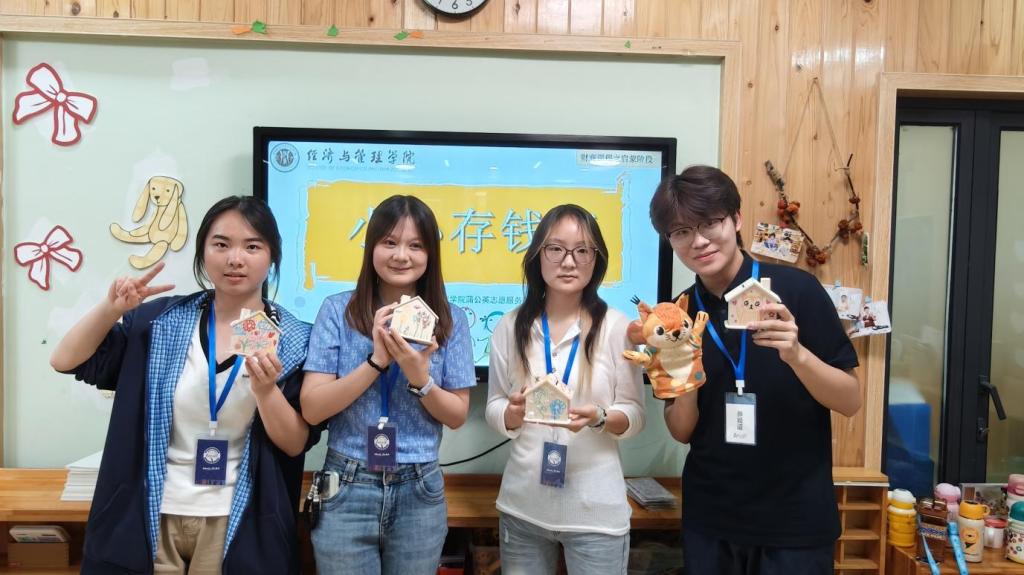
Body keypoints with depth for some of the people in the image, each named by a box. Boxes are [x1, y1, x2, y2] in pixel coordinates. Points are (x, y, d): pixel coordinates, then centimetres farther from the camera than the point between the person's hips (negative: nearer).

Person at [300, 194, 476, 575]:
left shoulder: (450, 320, 0)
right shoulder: (337, 310, -4)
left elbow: (458, 416, 1)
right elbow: (311, 409, -9)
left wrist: (420, 379, -17)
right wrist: (376, 361, -19)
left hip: (419, 494, 2)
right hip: (347, 491, -1)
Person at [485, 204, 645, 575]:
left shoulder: (616, 327, -6)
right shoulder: (510, 327, 1)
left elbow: (634, 415, -3)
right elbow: (494, 409, 5)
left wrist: (598, 417, -22)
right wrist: (514, 411, -16)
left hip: (595, 510, -2)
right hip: (522, 506, 2)